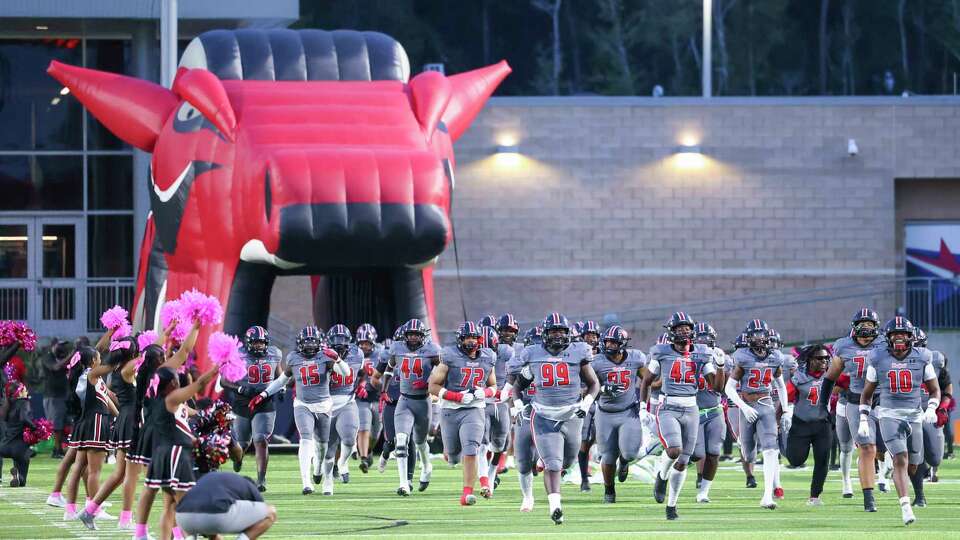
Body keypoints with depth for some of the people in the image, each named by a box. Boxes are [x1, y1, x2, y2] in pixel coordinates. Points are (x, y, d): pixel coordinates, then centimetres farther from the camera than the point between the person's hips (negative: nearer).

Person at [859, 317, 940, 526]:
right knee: (901, 459, -19)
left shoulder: (922, 359, 2)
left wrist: (931, 409, -9)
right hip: (889, 414, -2)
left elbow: (935, 390, 10)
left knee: (912, 466, 8)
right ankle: (905, 506, -21)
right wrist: (863, 420, 4)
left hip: (914, 415, 2)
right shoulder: (878, 360, 0)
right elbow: (867, 393, 10)